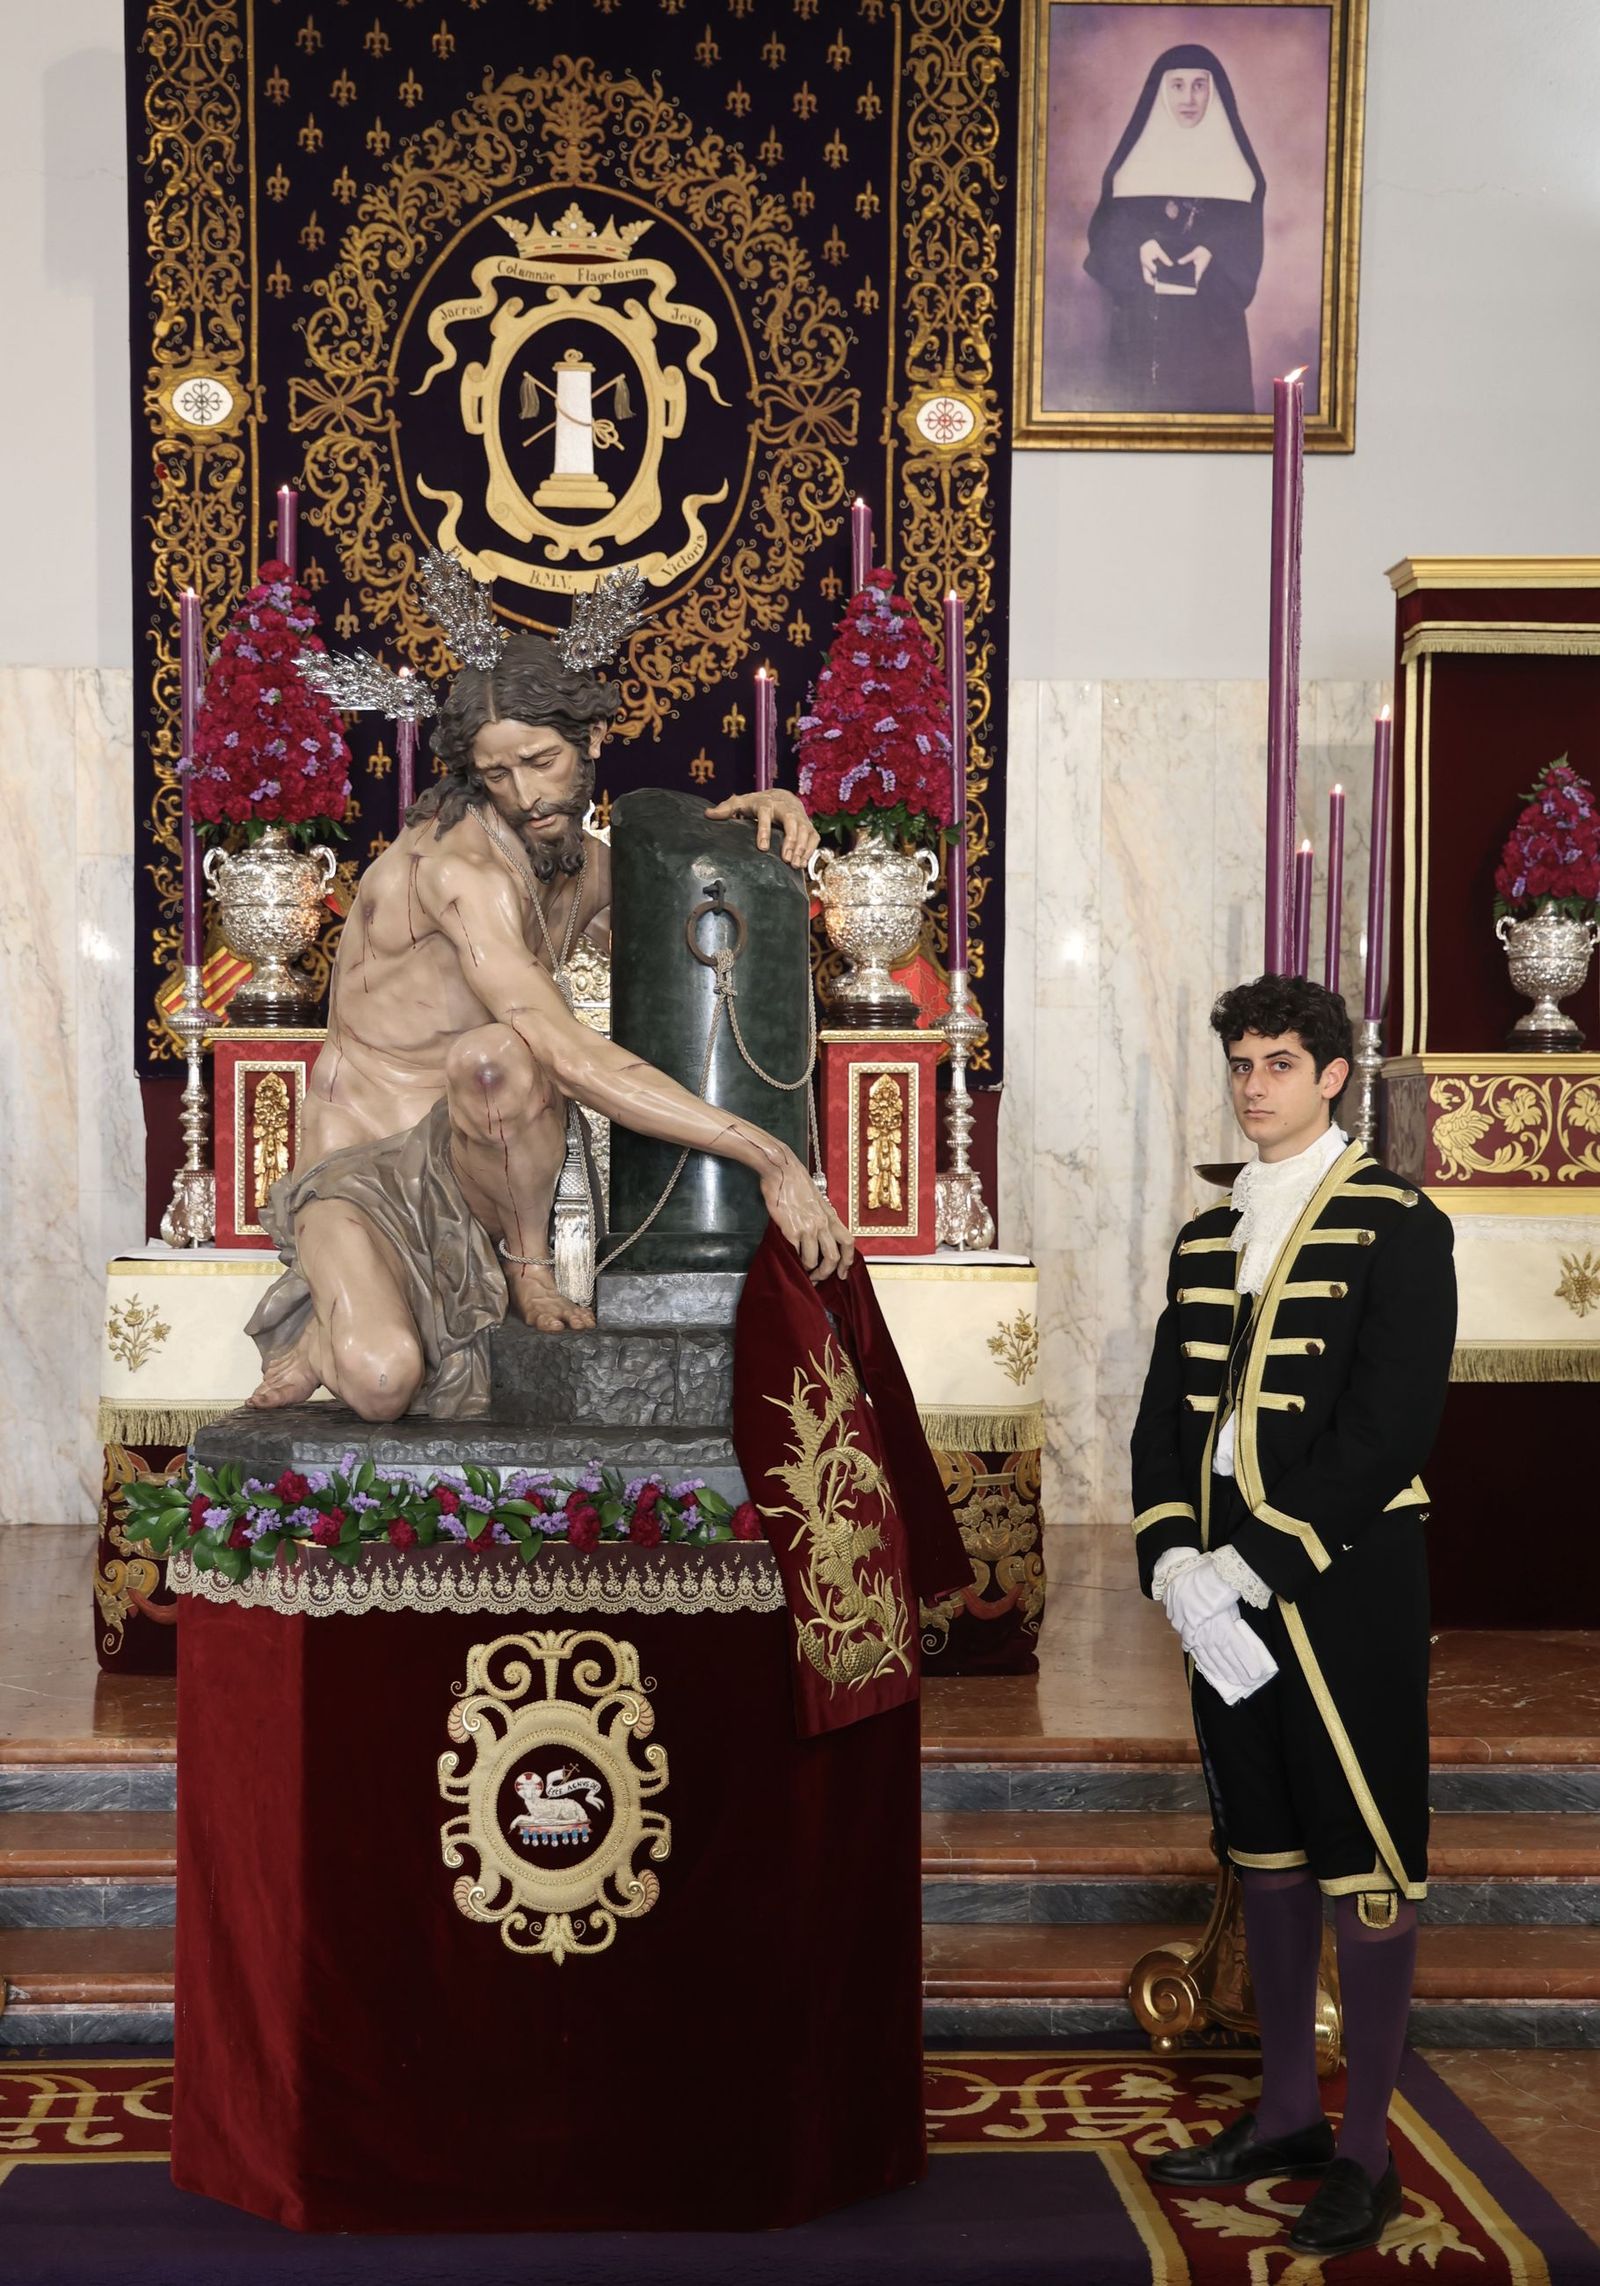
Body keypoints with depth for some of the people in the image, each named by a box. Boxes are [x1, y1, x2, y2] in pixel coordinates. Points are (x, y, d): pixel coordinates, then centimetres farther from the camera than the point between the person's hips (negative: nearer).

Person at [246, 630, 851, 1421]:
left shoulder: (589, 868, 7)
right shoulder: (460, 866, -21)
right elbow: (575, 1060, -32)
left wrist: (762, 813, 3)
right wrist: (769, 1157, -34)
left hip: (468, 1163, 5)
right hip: (354, 1175, -5)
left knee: (496, 1052, -33)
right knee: (382, 1381, -38)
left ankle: (527, 1265, -7)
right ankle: (332, 1333, 0)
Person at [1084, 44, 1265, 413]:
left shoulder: (1236, 164, 8)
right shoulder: (1133, 158, 8)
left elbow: (1247, 242, 3)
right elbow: (1104, 232, 3)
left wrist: (1211, 254, -18)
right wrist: (1138, 248, -18)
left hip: (1211, 320, 0)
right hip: (1141, 323, 0)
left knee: (1212, 405, -5)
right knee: (1141, 409, -4)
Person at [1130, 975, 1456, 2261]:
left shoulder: (1397, 1227, -7)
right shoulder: (1207, 1240, 13)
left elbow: (1392, 1427, -15)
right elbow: (1166, 1419, 11)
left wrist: (1260, 1563, -18)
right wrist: (1176, 1561, -6)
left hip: (1346, 1596, -6)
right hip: (1226, 1592, 6)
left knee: (1363, 1865, 1)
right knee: (1266, 1850, 16)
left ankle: (1365, 2154, 12)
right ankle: (1288, 2113, 29)